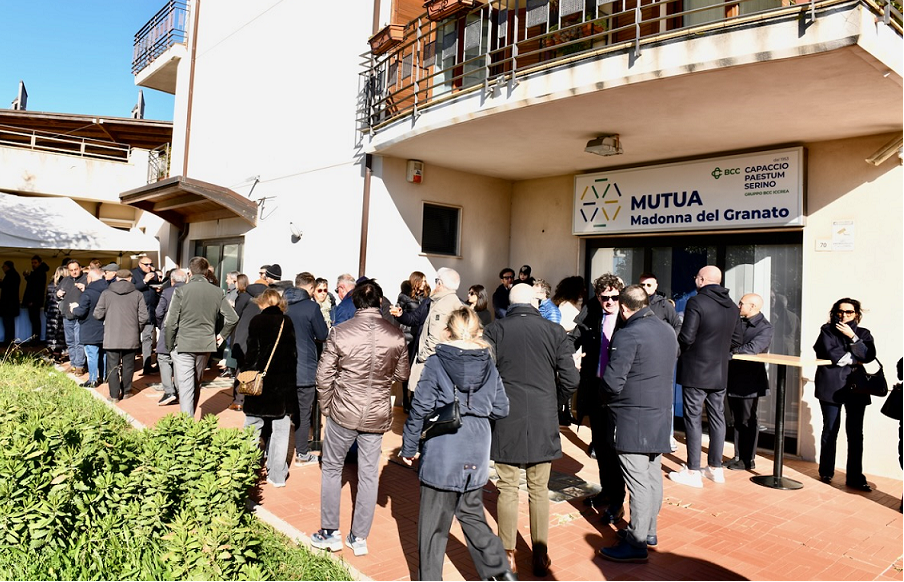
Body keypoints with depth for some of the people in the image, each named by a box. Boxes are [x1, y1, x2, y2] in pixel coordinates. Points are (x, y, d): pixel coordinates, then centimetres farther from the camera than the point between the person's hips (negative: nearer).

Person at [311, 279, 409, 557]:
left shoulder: (339, 332, -13)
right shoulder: (397, 336, -8)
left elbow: (324, 375, -7)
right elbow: (402, 374, 5)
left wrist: (326, 407, 8)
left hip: (343, 411, -2)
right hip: (378, 414, 2)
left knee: (331, 468, 17)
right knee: (368, 475, 13)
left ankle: (330, 533, 25)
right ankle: (359, 538, 24)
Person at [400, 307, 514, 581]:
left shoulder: (436, 363, -8)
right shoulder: (489, 365, 1)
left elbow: (420, 408, -8)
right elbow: (501, 409, 4)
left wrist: (408, 446, 2)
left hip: (441, 453, -4)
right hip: (476, 455, 4)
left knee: (433, 522, 10)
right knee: (472, 514, 20)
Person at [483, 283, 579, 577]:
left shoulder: (495, 330, -6)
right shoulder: (555, 331, -2)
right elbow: (570, 380, -4)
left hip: (506, 422, -1)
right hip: (543, 423, 1)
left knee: (508, 490, 11)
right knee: (539, 490, 13)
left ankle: (508, 555, 20)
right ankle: (540, 555, 22)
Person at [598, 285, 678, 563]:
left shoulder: (628, 335, -19)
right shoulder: (668, 331, 8)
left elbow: (613, 381, -21)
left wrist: (608, 396, -1)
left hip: (633, 420, -9)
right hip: (661, 415, 9)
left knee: (638, 481, -3)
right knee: (653, 476, 17)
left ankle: (636, 544, 5)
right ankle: (648, 530, 31)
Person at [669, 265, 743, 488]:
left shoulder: (696, 302, -16)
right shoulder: (732, 307, 7)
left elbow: (686, 337, -19)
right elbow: (735, 340, 10)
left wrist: (684, 348, 2)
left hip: (695, 371, -6)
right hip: (720, 372, 6)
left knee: (693, 419, 0)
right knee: (717, 417, 14)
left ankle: (693, 471, 4)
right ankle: (716, 467, 24)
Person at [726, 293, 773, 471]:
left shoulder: (765, 327, -11)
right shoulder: (738, 322, 10)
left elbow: (753, 348, -25)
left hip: (749, 382, -7)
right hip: (734, 379, 7)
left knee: (748, 421, 4)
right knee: (737, 420, 14)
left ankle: (748, 460, 14)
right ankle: (738, 457, 23)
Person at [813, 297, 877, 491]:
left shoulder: (863, 333, 14)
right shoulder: (827, 330, 6)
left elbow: (869, 356, -4)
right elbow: (831, 354, -10)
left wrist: (852, 336, -9)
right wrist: (854, 359, -3)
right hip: (831, 386, -2)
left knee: (855, 433, -1)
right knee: (830, 430, 2)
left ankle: (855, 477, 6)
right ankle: (826, 472, 15)